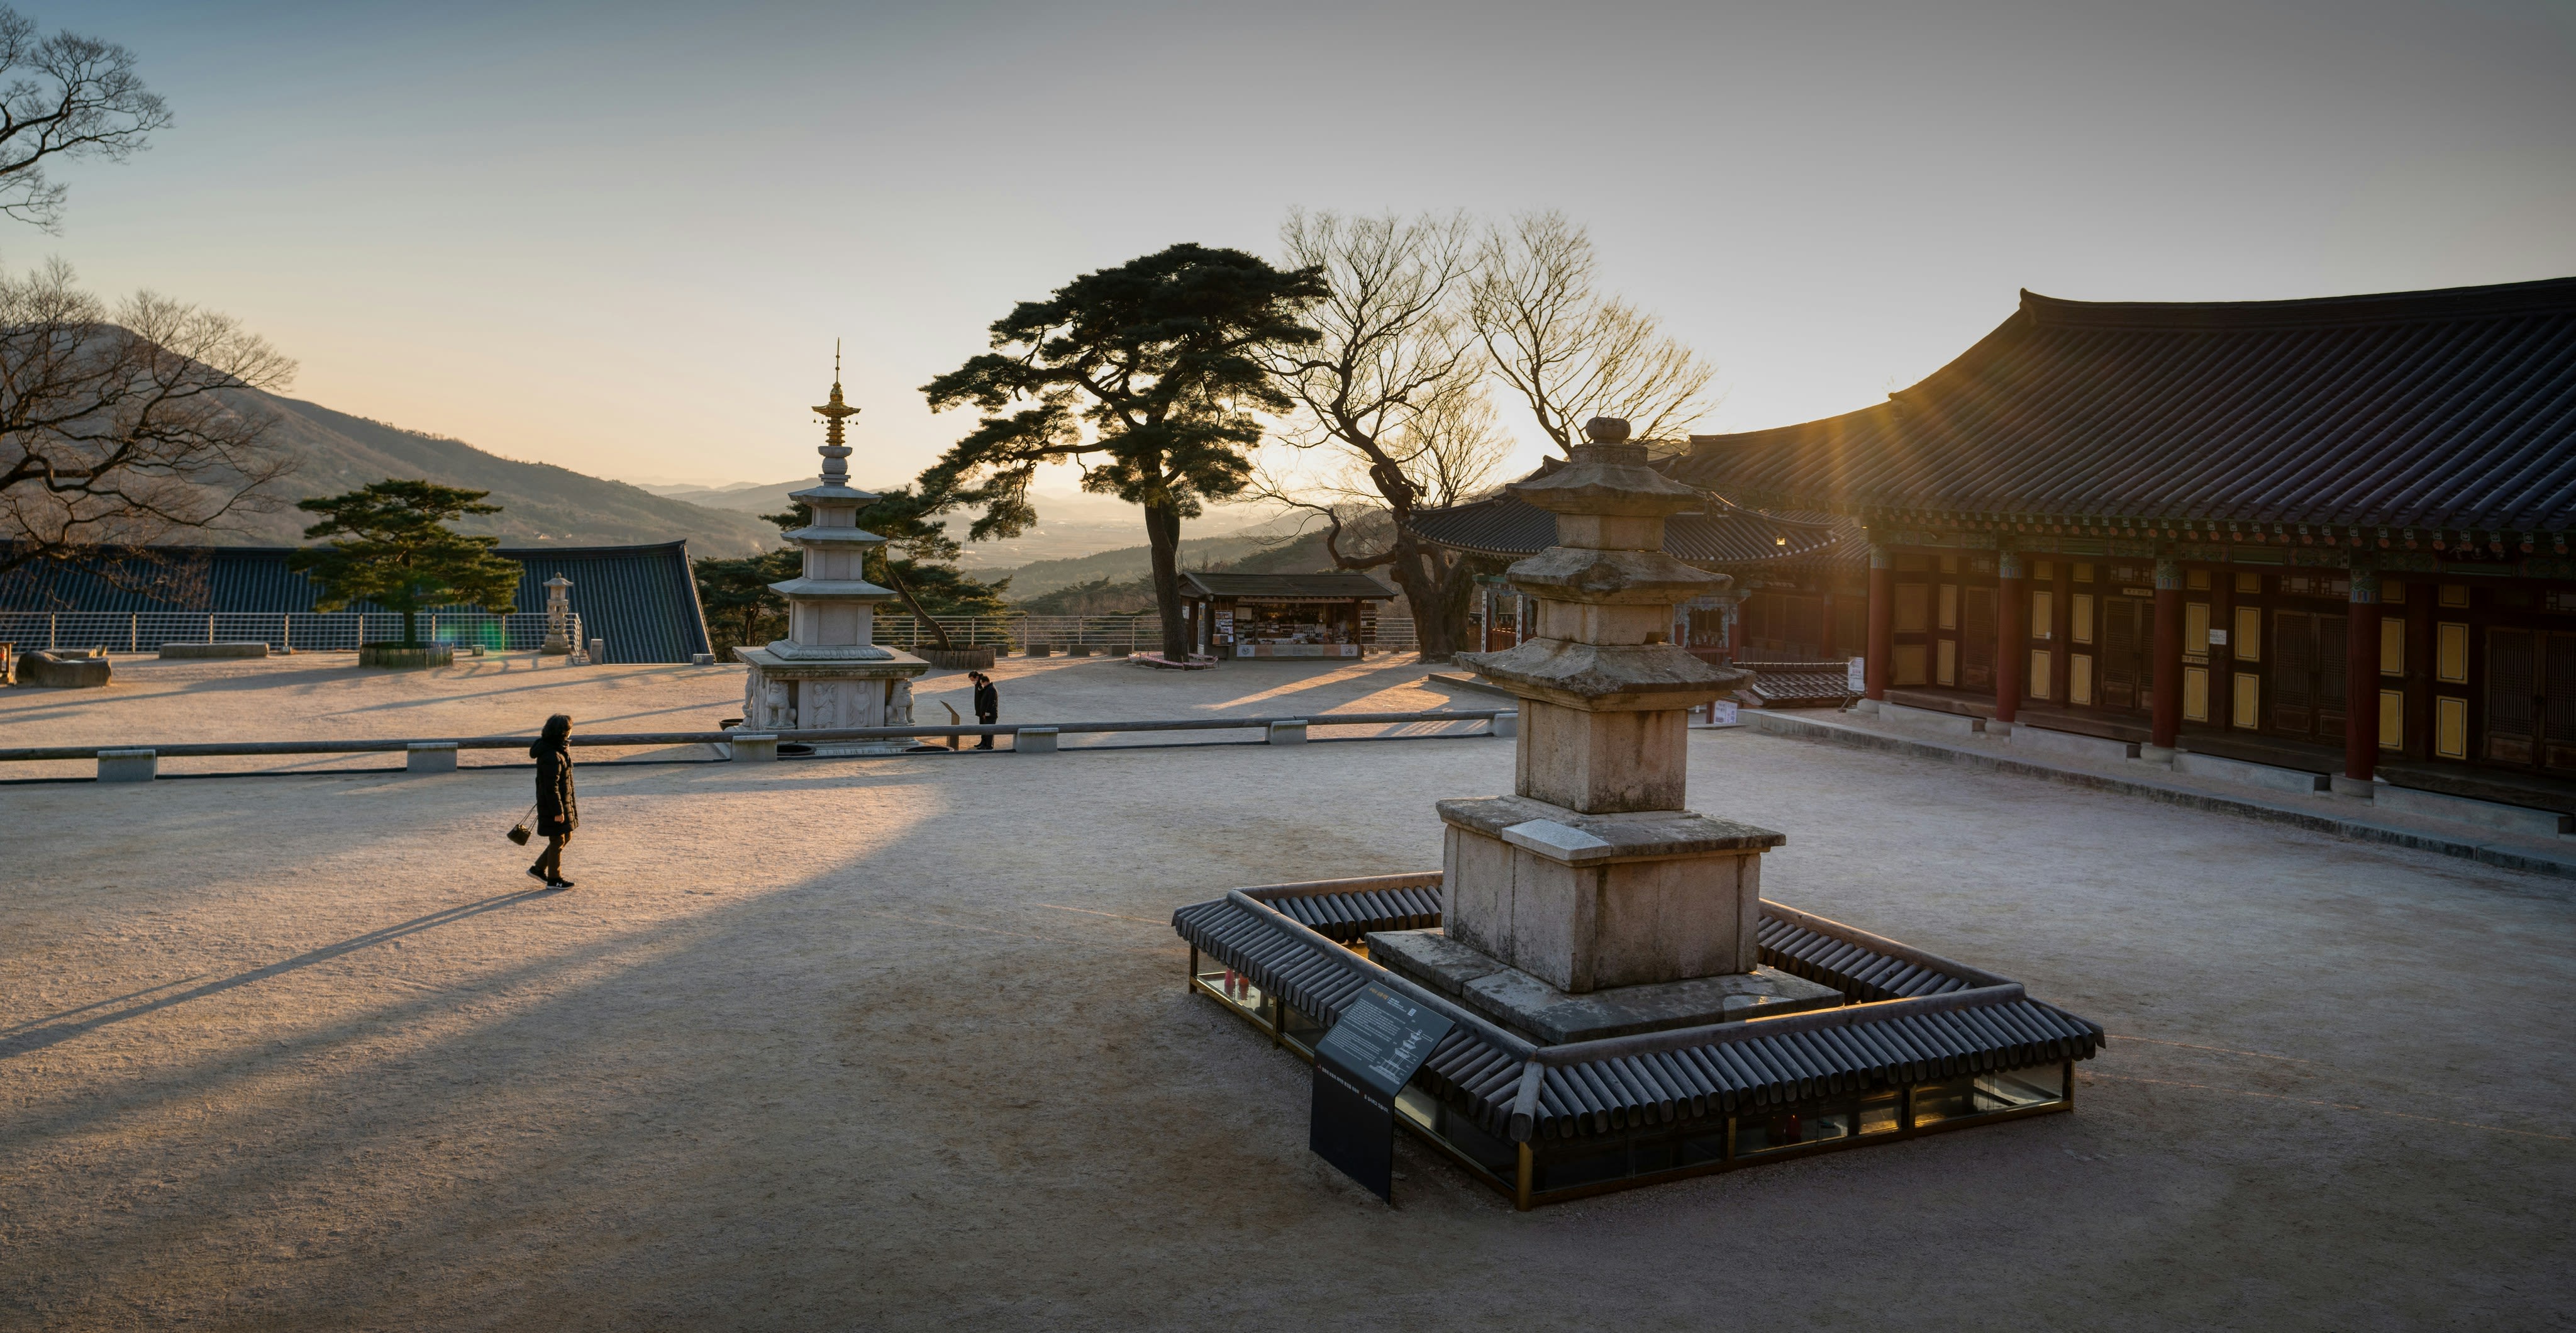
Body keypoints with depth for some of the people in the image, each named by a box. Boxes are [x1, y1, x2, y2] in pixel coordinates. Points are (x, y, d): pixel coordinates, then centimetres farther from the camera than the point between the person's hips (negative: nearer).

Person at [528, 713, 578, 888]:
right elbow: (551, 787, -24)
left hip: (564, 802, 10)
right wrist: (558, 811, -20)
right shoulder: (552, 757, -25)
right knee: (558, 840, 3)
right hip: (554, 804, -10)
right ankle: (554, 879, 16)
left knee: (566, 837, 19)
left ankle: (539, 868, 28)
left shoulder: (559, 750, 6)